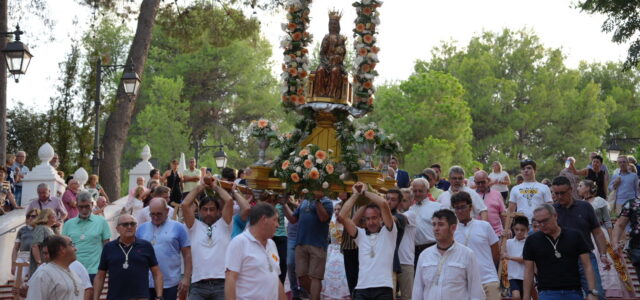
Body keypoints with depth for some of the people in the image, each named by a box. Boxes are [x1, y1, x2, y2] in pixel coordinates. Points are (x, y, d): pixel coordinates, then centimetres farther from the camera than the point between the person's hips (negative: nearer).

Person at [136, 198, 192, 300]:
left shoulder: (178, 227, 1)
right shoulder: (142, 228, 9)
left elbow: (187, 255, 1)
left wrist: (186, 278, -6)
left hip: (169, 284, -3)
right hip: (145, 283, 3)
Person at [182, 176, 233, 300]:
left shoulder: (223, 225, 11)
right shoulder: (194, 227, 12)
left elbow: (229, 200, -2)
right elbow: (185, 204, 0)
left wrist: (216, 187, 14)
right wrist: (198, 188, 14)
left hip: (222, 284, 0)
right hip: (199, 285, 1)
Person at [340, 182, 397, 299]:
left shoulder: (388, 232, 6)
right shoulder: (361, 234, 15)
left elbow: (383, 204, -7)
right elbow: (343, 216, 4)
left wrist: (365, 191, 5)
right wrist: (356, 194, 11)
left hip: (383, 289, -3)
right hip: (362, 289, 3)